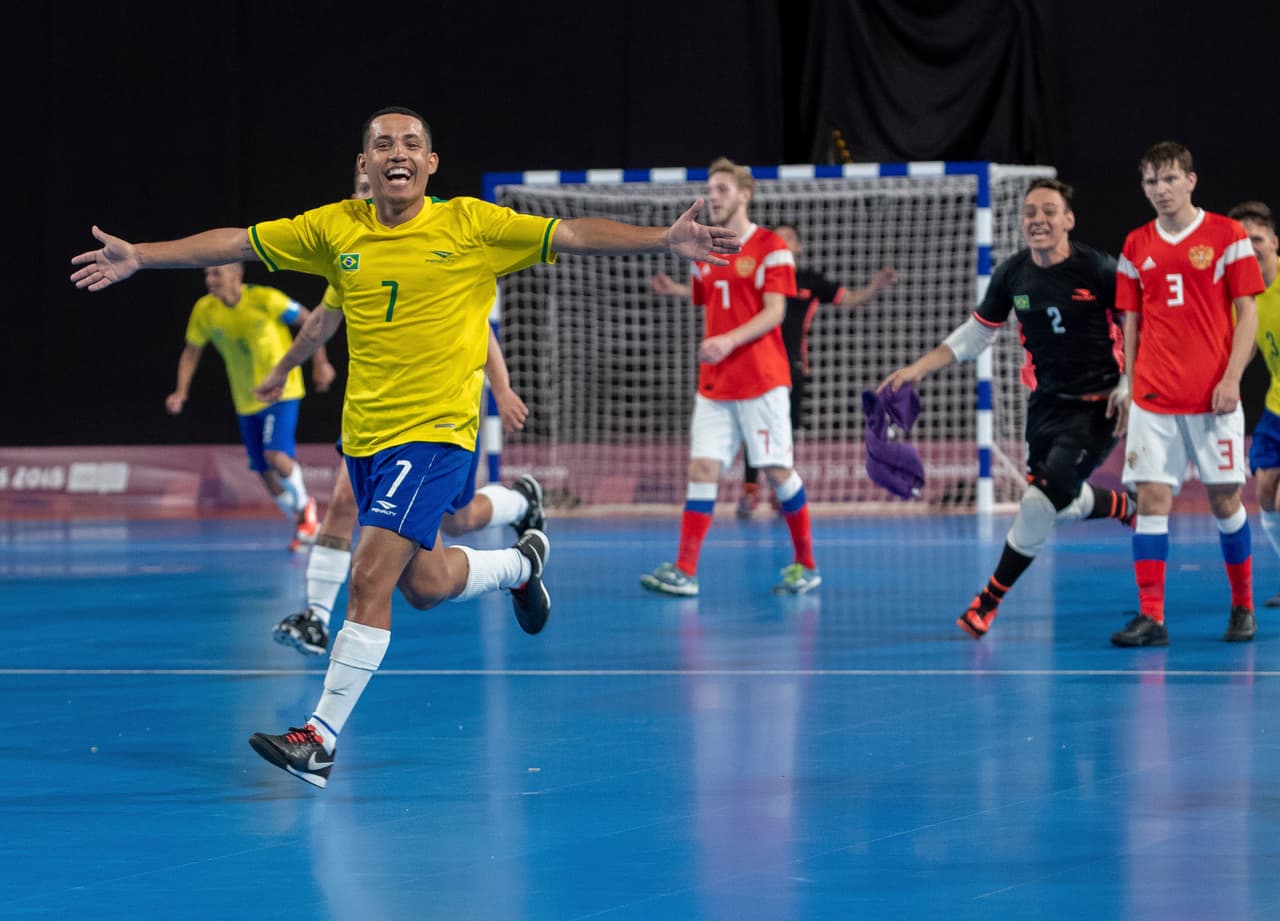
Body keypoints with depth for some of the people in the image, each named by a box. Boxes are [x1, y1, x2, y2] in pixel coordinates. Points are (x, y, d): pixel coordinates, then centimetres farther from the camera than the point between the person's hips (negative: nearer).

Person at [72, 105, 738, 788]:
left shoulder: (471, 225, -6)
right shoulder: (335, 228, 3)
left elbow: (572, 235, -8)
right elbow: (235, 242, 9)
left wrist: (666, 240, -17)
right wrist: (139, 257, 7)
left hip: (436, 431, -5)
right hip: (364, 435, 5)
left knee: (370, 576, -16)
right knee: (423, 584, 16)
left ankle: (322, 737, -11)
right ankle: (519, 564, 48)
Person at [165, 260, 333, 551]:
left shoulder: (265, 299, -19)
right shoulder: (204, 310, -6)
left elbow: (309, 321, -7)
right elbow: (191, 351, 7)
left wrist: (320, 363, -8)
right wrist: (181, 393, -3)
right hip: (246, 401, 5)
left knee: (275, 454, -23)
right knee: (265, 471, 4)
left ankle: (304, 505, 4)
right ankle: (302, 524, 23)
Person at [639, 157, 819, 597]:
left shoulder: (770, 247, -5)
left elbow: (774, 312, -13)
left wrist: (731, 340, -25)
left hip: (761, 378, -6)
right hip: (714, 383, 6)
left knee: (778, 470, -2)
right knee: (702, 467, -4)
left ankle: (806, 565, 11)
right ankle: (684, 570, -9)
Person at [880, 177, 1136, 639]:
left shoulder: (1098, 269, -14)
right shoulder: (1012, 274, -1)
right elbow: (976, 333, 11)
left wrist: (1128, 387, -11)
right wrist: (918, 368, 4)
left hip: (1095, 405, -6)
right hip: (1047, 401, 6)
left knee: (1040, 503, -16)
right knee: (1064, 505, 12)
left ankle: (988, 601, -3)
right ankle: (1126, 507, 46)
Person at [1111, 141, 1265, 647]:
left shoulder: (1227, 235, -1)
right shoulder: (1136, 246, 8)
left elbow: (1247, 314, -2)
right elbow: (1132, 322, 13)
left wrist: (1231, 378, -11)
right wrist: (1130, 384, 7)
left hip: (1213, 397, -2)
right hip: (1153, 398, 2)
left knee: (1224, 499, 3)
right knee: (1152, 497, -5)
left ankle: (1243, 607, 19)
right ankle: (1151, 616, -6)